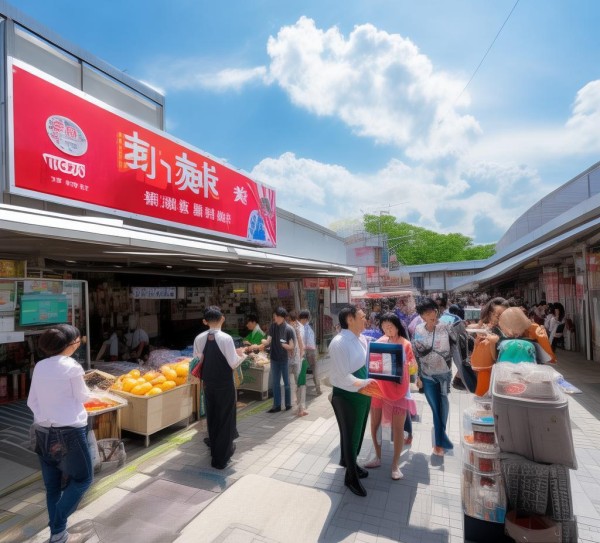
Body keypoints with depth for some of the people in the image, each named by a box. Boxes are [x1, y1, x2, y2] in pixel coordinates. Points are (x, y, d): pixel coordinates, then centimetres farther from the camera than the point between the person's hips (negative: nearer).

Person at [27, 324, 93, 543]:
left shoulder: (39, 366, 2)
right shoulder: (71, 366, -17)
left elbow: (31, 401, 8)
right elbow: (83, 397, -6)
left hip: (43, 431, 7)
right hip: (69, 432, -7)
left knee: (52, 485, 16)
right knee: (83, 478, 11)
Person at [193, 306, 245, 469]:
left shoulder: (199, 339, -5)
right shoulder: (226, 338, -20)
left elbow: (197, 360, 5)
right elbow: (234, 364, -19)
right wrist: (242, 355, 0)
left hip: (207, 383, 5)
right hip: (224, 384, -5)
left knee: (211, 417, 20)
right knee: (225, 418, 9)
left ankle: (215, 448, 39)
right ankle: (220, 458, 18)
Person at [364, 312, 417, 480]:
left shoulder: (405, 344, -10)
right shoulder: (380, 341, 0)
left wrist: (403, 365, -25)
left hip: (398, 390, -4)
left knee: (398, 428, 7)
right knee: (375, 424, 13)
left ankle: (395, 464, 24)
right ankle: (378, 457, 33)